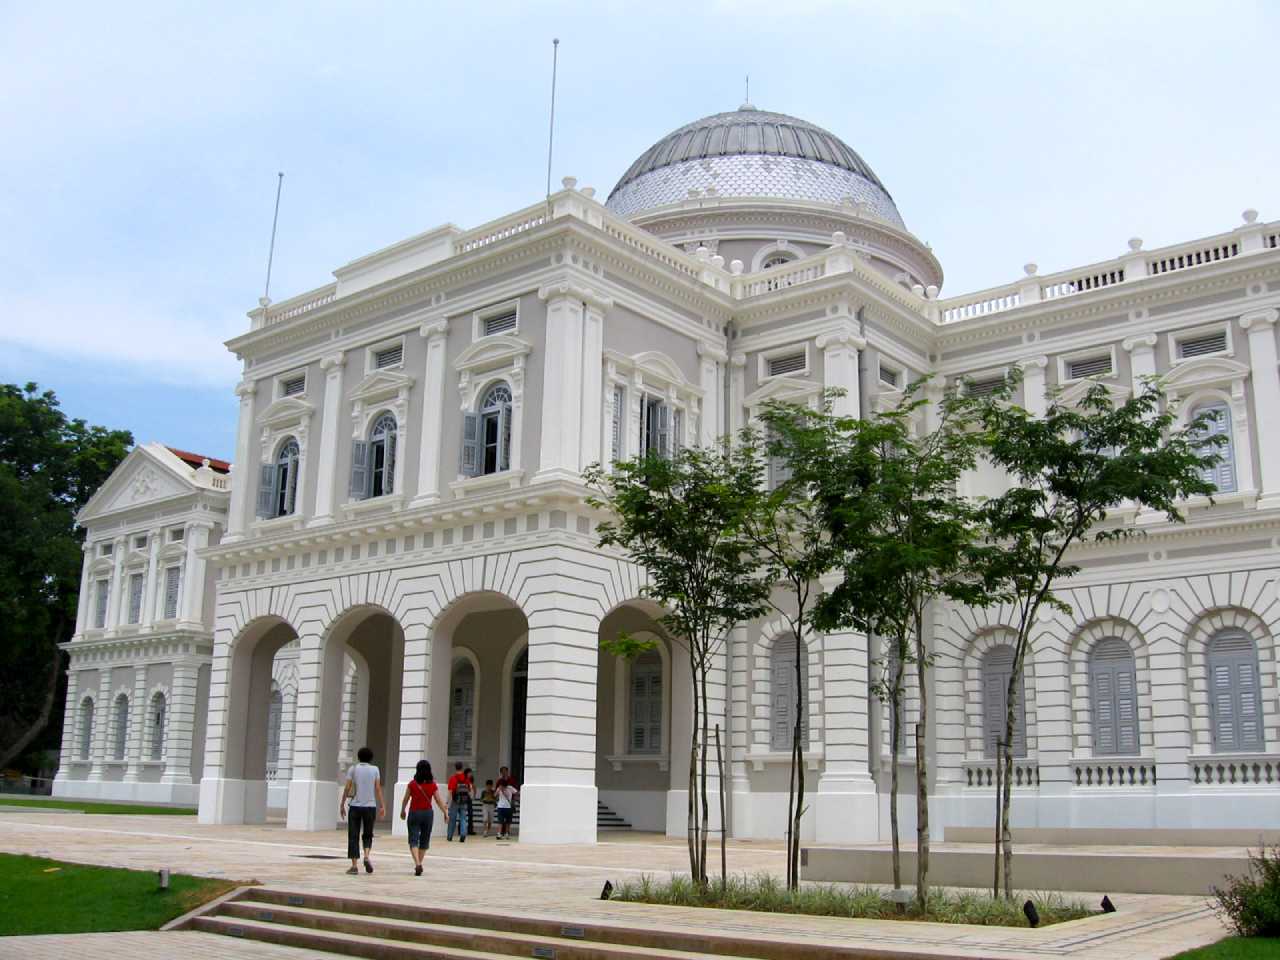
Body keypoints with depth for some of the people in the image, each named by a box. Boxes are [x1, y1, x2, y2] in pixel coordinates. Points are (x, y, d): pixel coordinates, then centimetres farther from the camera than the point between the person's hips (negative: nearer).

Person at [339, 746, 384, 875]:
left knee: (353, 836, 4)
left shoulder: (353, 769, 4)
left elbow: (347, 788, -2)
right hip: (370, 806, 1)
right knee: (368, 835, 15)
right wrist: (382, 806, 0)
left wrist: (342, 805, 4)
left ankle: (354, 865, -2)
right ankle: (366, 857, -9)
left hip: (355, 806, -1)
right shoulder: (375, 769, 5)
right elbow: (378, 789, -1)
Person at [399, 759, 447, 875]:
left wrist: (402, 811, 19)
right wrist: (445, 812, 10)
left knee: (413, 840, -2)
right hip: (428, 813, 2)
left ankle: (417, 864, -21)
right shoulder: (433, 785, -5)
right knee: (424, 840, 17)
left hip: (414, 813, -2)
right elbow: (439, 801, -3)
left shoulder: (412, 784, -7)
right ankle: (418, 864, 24)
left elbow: (405, 799, 2)